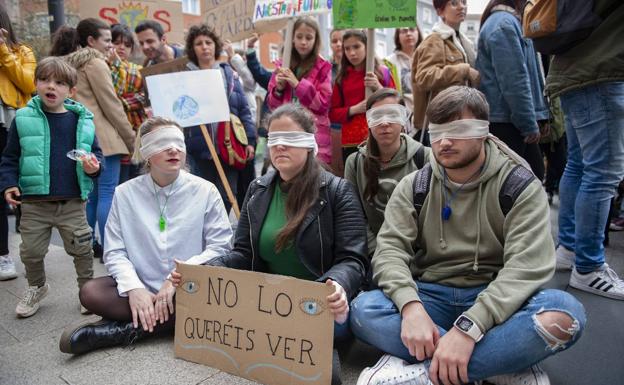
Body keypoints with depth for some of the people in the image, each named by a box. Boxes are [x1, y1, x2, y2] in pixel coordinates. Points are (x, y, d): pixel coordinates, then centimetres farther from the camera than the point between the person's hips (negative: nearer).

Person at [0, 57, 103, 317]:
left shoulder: (82, 120, 0)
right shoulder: (23, 118, -1)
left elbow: (96, 153, 8)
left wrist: (94, 166, -13)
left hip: (73, 203, 0)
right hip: (34, 203, 1)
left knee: (82, 249, 9)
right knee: (31, 251, 12)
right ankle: (36, 287, 39)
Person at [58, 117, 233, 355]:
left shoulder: (205, 191, -3)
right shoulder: (125, 193, 1)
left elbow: (219, 247, -6)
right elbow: (115, 252, -1)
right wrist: (134, 287, -19)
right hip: (141, 290, 1)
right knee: (91, 292, -23)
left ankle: (125, 329, -19)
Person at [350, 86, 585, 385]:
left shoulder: (519, 186, -5)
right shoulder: (413, 186, 2)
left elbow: (527, 265, -18)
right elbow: (390, 250, -9)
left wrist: (468, 327, -33)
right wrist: (411, 306, -31)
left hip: (494, 299, -1)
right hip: (431, 296, 2)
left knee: (564, 312, -32)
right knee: (363, 310, -27)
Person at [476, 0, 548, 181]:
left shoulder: (511, 21, 18)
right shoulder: (503, 24, -14)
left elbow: (529, 73, 20)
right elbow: (514, 81, -20)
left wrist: (538, 113, 14)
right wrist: (530, 123, -16)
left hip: (514, 119, 10)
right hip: (505, 120, -10)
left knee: (535, 174, 12)